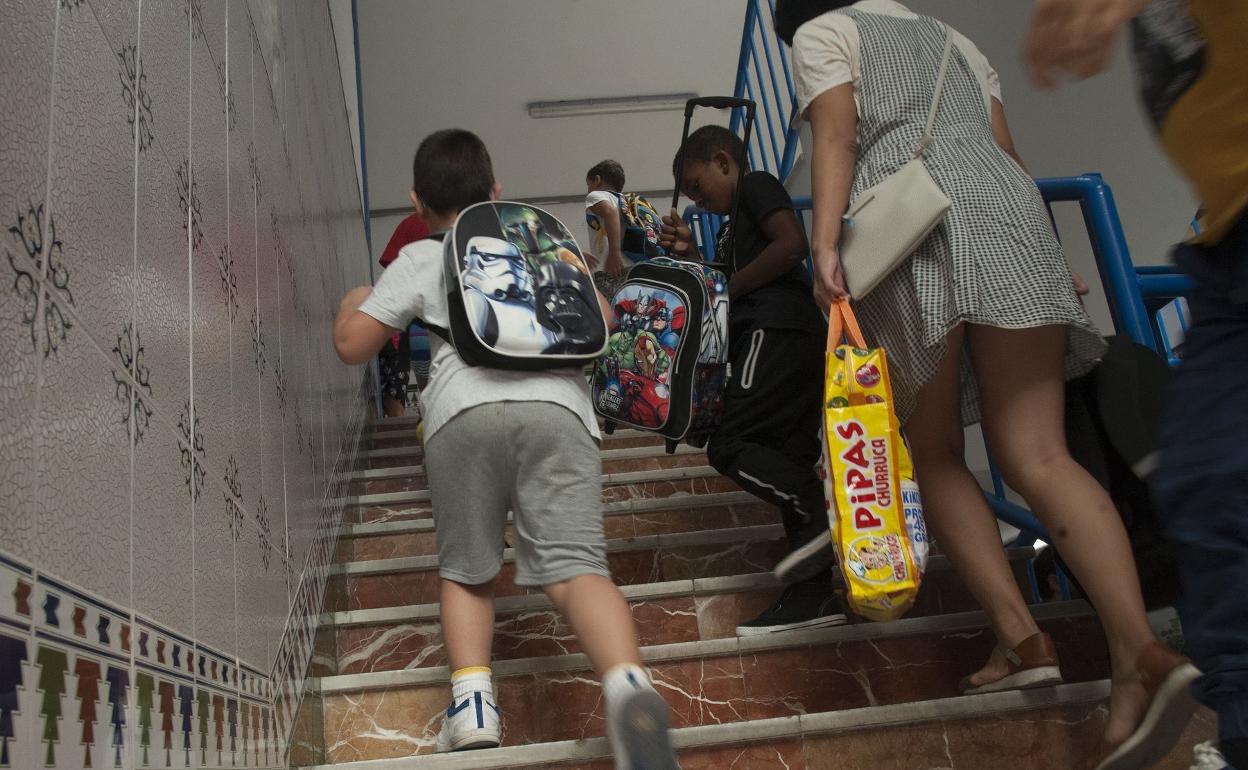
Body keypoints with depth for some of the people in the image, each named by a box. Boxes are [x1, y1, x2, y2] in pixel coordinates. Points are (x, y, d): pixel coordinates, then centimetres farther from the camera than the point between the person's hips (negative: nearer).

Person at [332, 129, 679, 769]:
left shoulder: (420, 259, 23)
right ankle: (628, 683, -37)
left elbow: (352, 346, 19)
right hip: (556, 404, 1)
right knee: (575, 567, -10)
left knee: (465, 571, 17)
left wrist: (353, 302, 41)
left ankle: (472, 705, -3)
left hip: (463, 410, -1)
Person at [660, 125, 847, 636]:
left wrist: (730, 285, -6)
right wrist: (691, 255, 20)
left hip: (776, 330, -10)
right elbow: (728, 292, 31)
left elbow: (792, 244, -13)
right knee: (786, 462, 3)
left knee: (729, 444, -14)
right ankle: (812, 593, -1)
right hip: (802, 342, 10)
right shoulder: (735, 226, 32)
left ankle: (821, 512, -20)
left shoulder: (757, 185, 4)